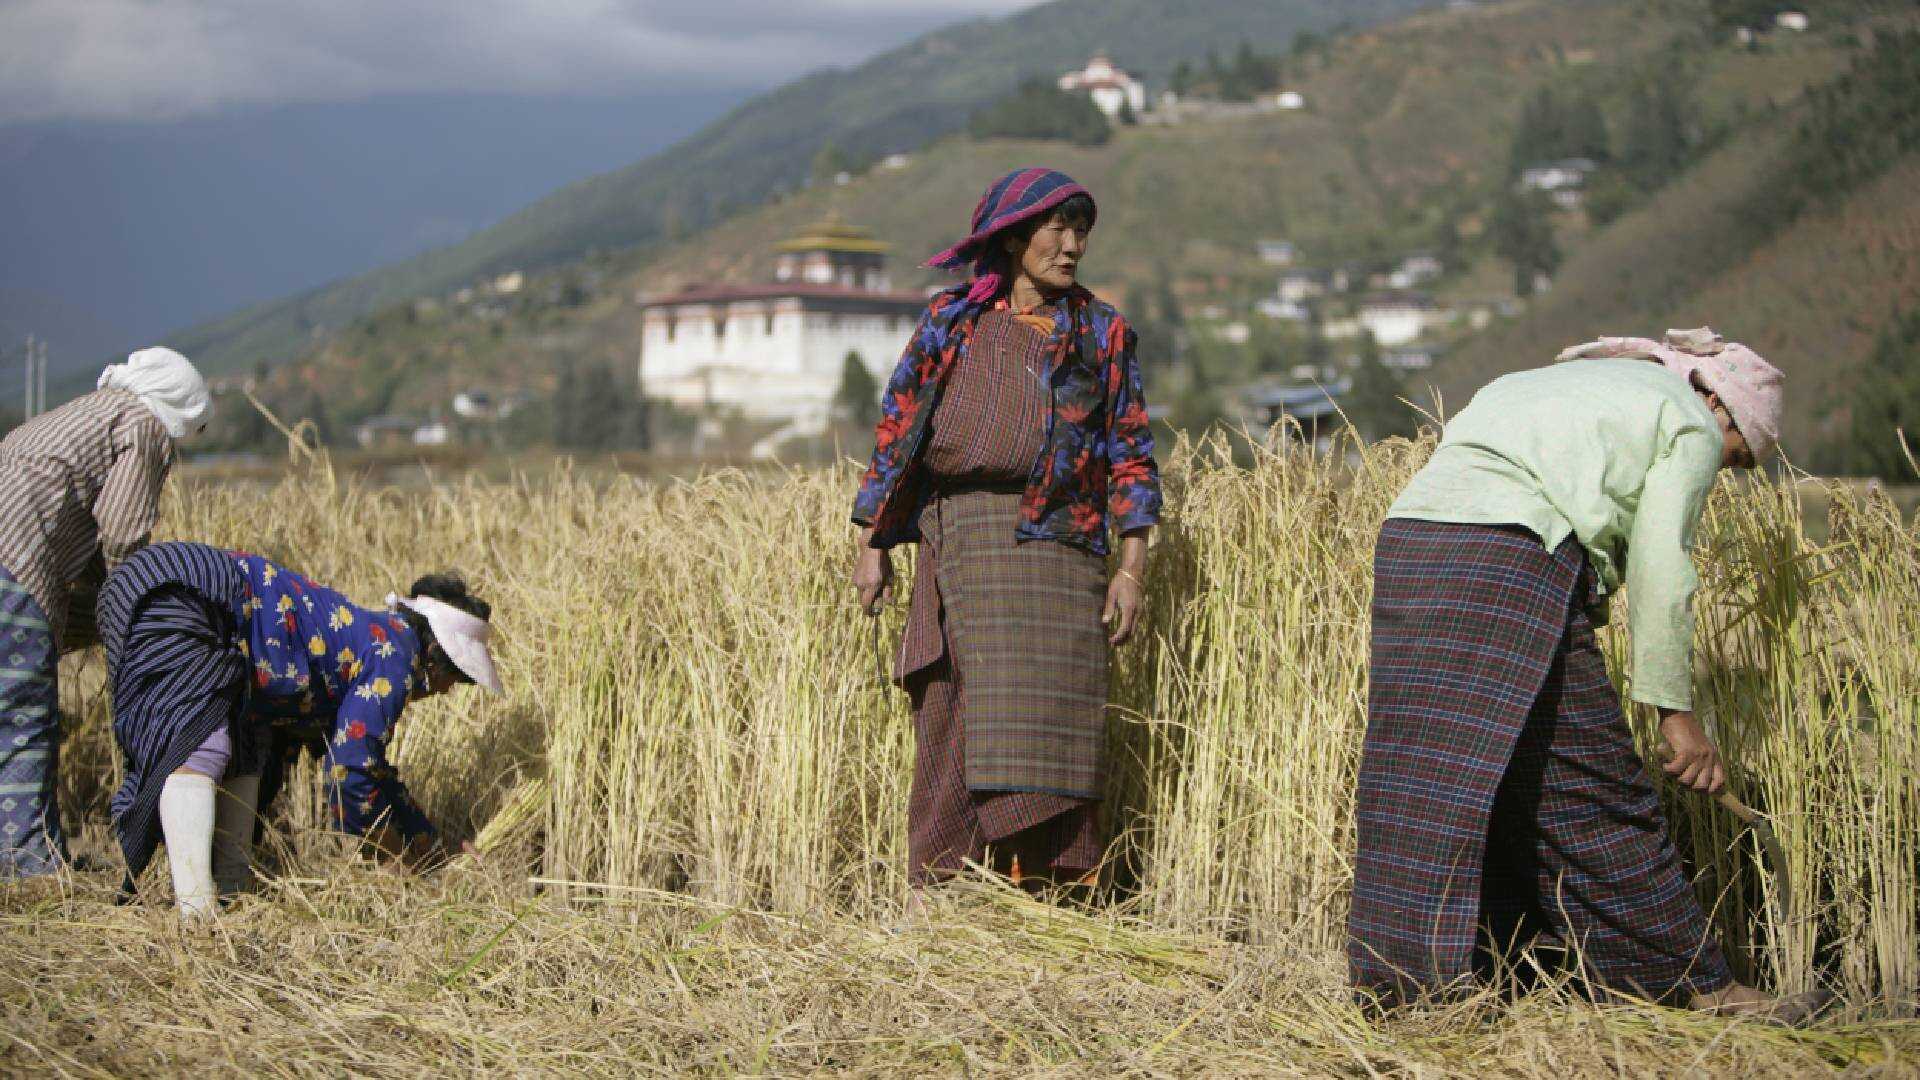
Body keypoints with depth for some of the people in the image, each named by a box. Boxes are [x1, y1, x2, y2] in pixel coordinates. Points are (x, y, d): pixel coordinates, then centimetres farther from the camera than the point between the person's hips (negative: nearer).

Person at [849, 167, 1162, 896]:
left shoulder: (1101, 332, 10)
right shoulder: (950, 322, 12)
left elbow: (1130, 452, 6)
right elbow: (896, 430, 13)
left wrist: (1131, 569, -2)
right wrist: (872, 546, 7)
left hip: (1053, 544, -1)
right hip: (959, 543, 1)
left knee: (1042, 716, -8)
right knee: (948, 713, 2)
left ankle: (1039, 890, -5)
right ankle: (931, 890, 9)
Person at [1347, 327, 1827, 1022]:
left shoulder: (1575, 382, 34)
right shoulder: (1689, 425, 10)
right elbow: (1658, 570, 0)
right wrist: (1676, 710, 4)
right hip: (1508, 554, -8)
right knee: (1590, 783, -1)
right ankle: (1696, 983, 8)